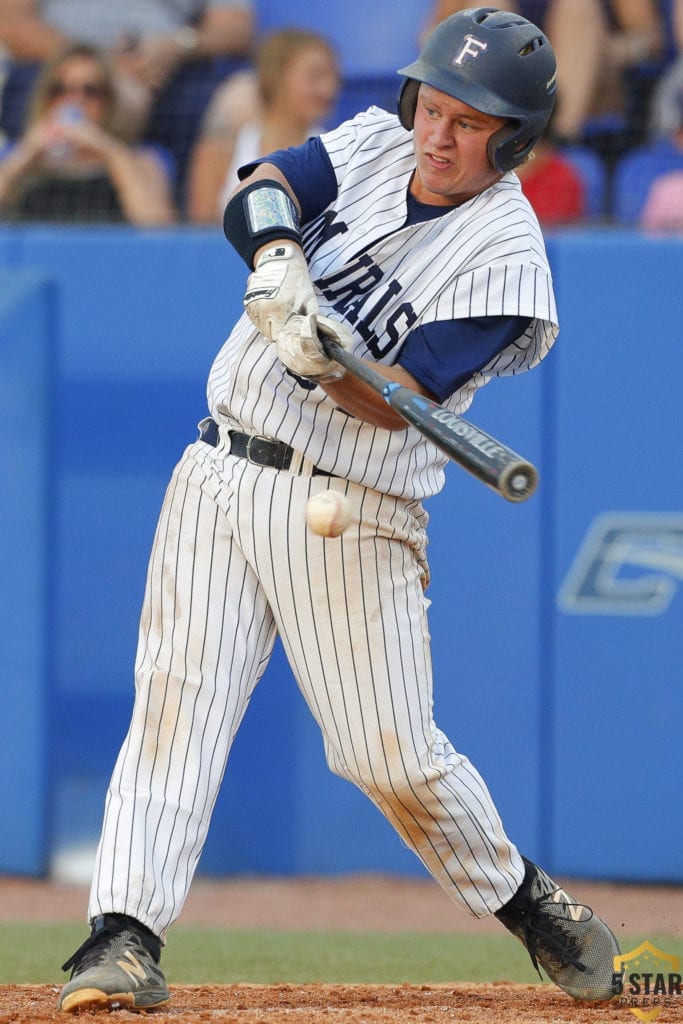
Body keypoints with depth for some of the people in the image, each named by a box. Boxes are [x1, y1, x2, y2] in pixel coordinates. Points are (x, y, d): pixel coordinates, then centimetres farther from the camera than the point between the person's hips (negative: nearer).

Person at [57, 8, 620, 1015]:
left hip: (350, 514, -4)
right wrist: (280, 263, -29)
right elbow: (259, 194, -9)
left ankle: (523, 899, 21)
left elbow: (395, 405, -17)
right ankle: (126, 933, -15)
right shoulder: (373, 145, 7)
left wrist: (324, 358, -36)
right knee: (179, 693, -10)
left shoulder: (504, 256, -10)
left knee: (392, 752, -3)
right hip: (221, 476, 4)